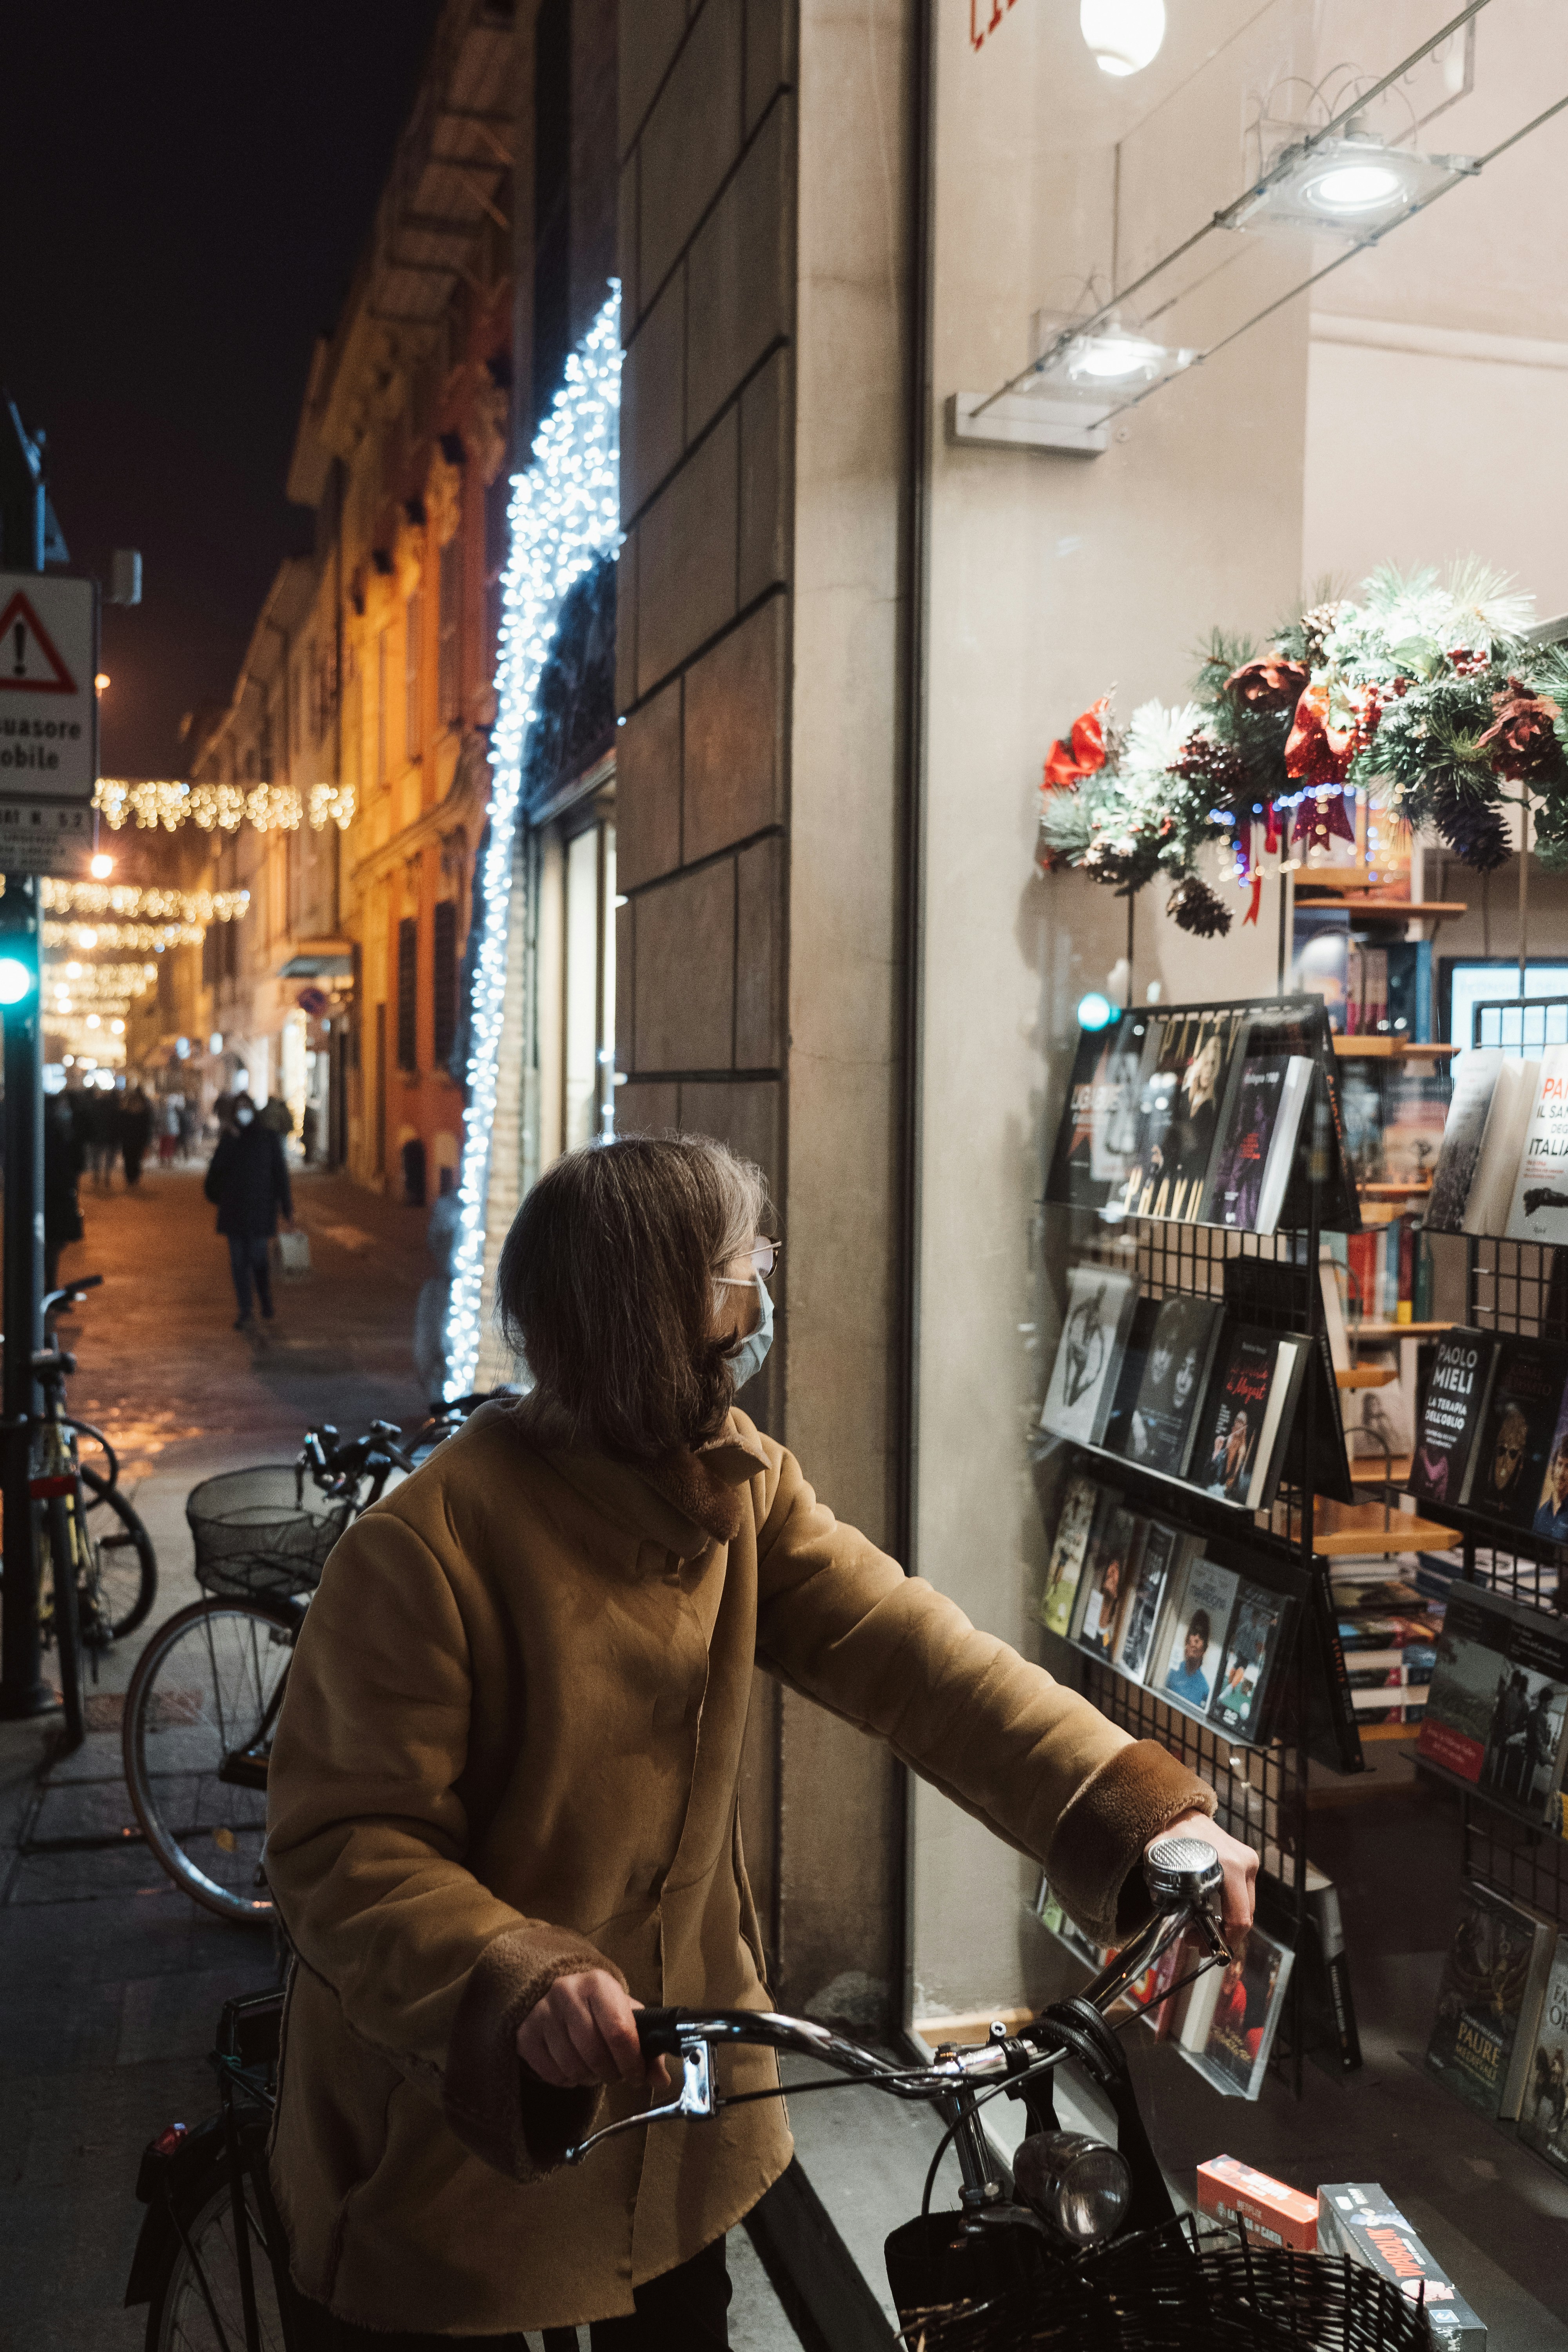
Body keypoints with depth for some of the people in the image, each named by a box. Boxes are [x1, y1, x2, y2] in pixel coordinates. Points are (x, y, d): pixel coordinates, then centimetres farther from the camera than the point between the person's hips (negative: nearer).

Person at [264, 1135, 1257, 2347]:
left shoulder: (742, 1485, -5)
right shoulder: (425, 1551, -26)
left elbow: (904, 1648, -15)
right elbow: (342, 1850, -25)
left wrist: (1139, 1809, -26)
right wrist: (521, 1977, -43)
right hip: (456, 2126, -6)